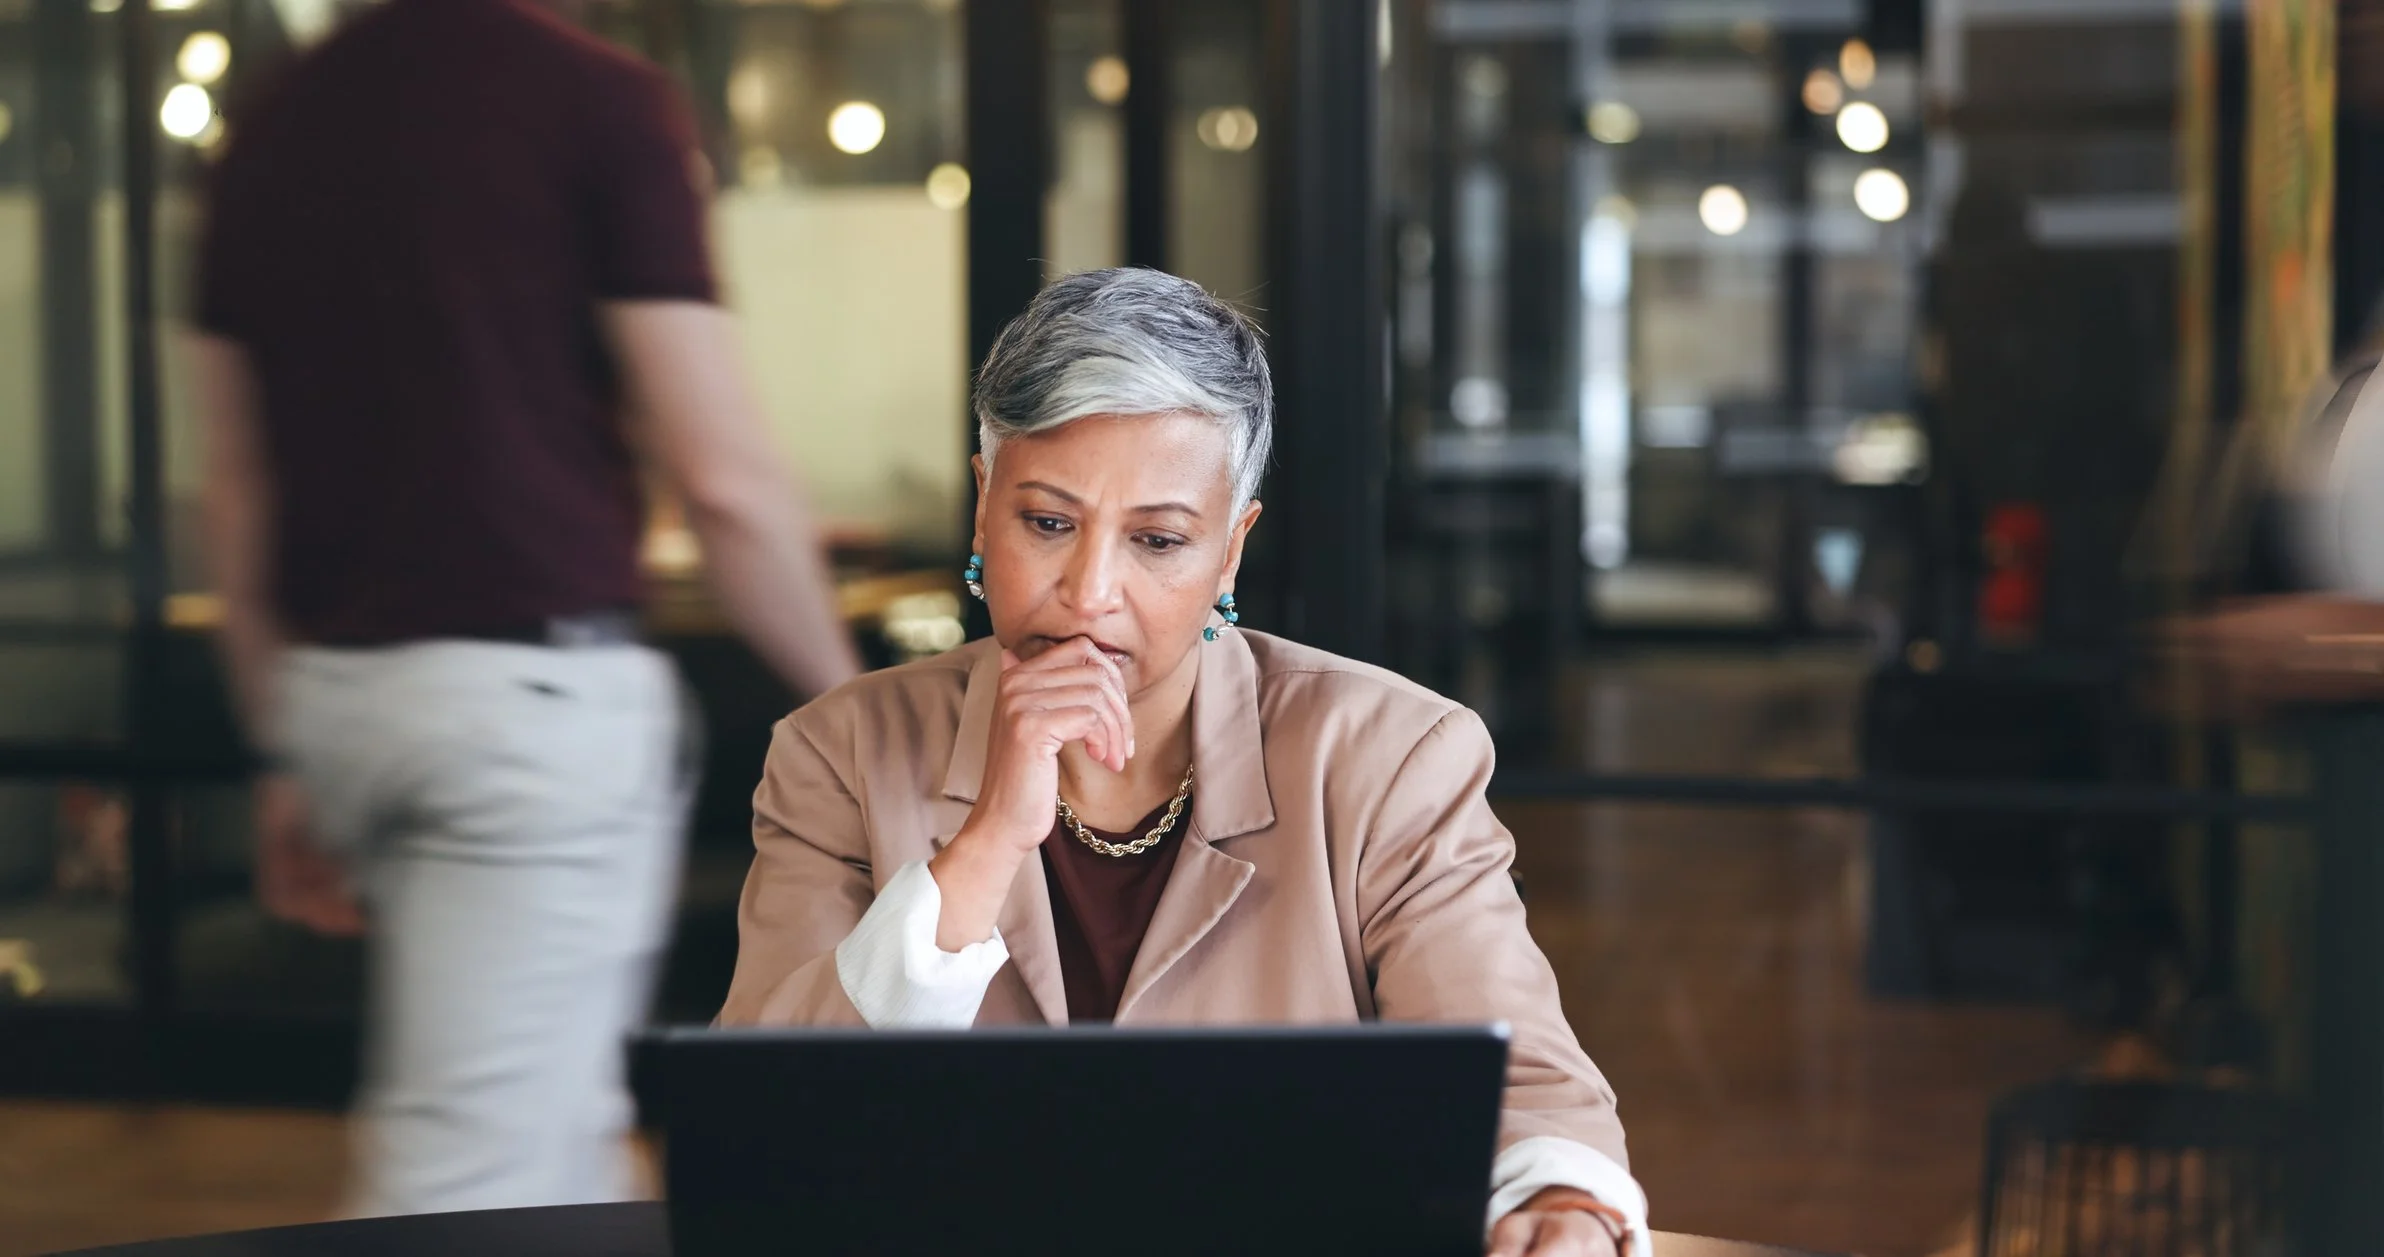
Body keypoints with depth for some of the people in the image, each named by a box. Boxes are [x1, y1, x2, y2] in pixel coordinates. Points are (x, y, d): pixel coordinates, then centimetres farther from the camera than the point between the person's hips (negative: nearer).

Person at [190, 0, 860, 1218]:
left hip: (339, 688, 7)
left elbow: (235, 496, 13)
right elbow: (721, 477, -12)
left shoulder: (271, 126, 10)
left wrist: (285, 755, 21)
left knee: (557, 1120, 22)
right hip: (533, 692, -7)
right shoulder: (599, 101, -9)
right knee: (471, 1172, -3)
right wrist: (848, 707, 1)